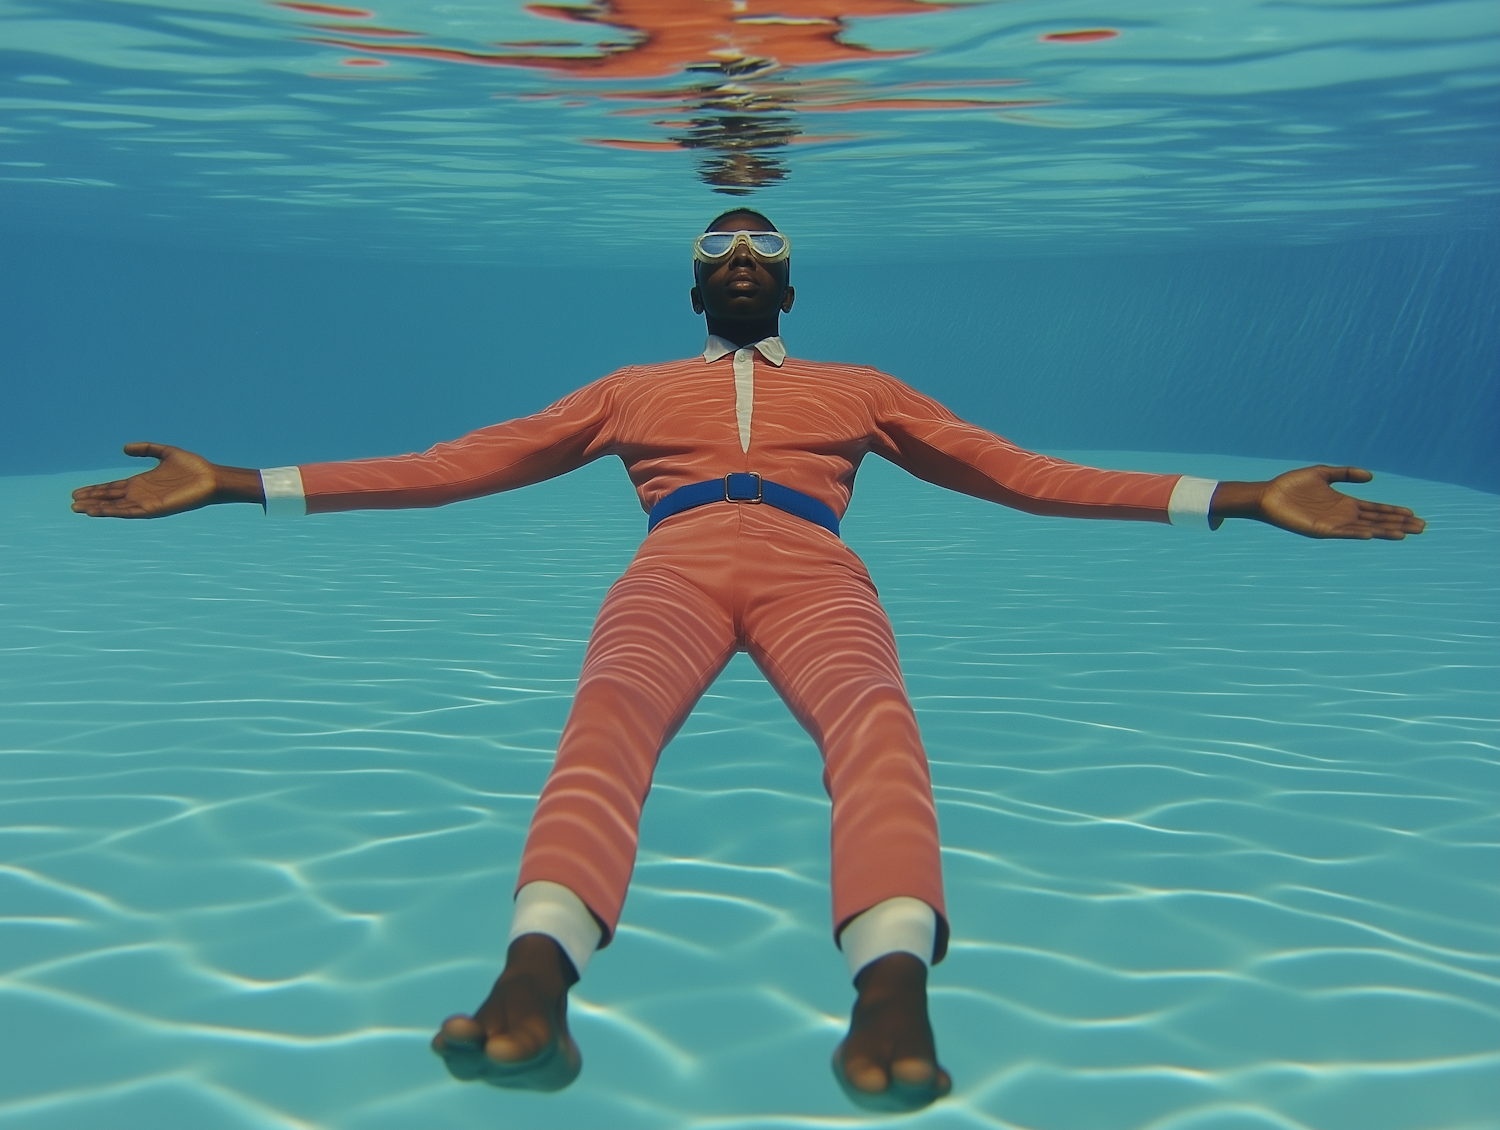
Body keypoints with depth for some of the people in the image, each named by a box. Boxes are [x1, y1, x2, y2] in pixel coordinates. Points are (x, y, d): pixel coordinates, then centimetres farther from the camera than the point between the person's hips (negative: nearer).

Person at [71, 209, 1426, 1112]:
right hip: (674, 562, 0)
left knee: (876, 717, -36)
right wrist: (245, 484, 22)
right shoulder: (632, 388, 33)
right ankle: (532, 987, -59)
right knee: (610, 710, -36)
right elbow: (455, 463, 28)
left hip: (811, 563, 1)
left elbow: (1025, 471, 27)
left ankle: (894, 995, -58)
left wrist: (1238, 499, 19)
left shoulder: (859, 387, 33)